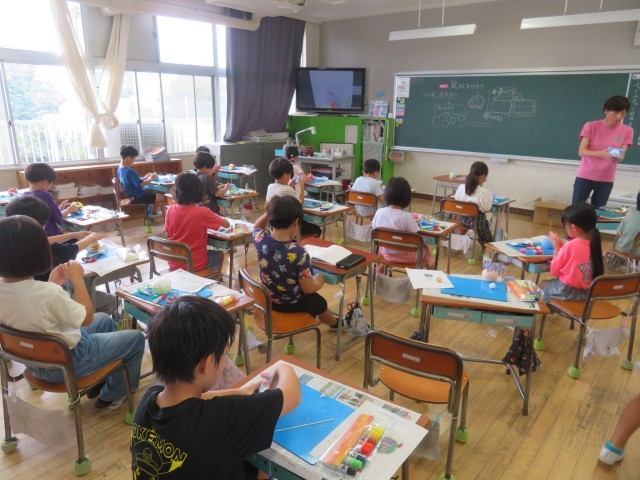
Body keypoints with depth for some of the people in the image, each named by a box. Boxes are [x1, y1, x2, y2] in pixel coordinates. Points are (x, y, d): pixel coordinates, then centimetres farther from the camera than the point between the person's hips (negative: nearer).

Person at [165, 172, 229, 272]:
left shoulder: (170, 210, -10)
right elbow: (227, 224, -9)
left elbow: (168, 235, 4)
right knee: (220, 254, 26)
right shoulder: (202, 212, -22)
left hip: (174, 263, 4)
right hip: (195, 264, -4)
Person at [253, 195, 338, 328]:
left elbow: (256, 228, 8)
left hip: (268, 299, 5)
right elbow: (308, 288, -25)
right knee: (319, 302, 31)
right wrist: (318, 282, -4)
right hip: (293, 304, -5)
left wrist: (270, 211, -6)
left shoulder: (260, 239, -20)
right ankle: (335, 323, 59)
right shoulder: (298, 253, -34)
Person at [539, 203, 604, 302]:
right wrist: (563, 244, 6)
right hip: (589, 291, 7)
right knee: (550, 283, 29)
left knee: (543, 284, 23)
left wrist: (556, 246, -6)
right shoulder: (596, 242, -5)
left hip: (568, 291, -7)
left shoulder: (570, 246, -25)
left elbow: (554, 271, -12)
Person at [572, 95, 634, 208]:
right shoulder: (591, 126, -6)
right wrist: (600, 153, -32)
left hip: (606, 180, 2)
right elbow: (581, 152, -14)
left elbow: (621, 157, -3)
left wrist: (618, 157, -28)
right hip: (585, 176, -2)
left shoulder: (627, 131, 0)